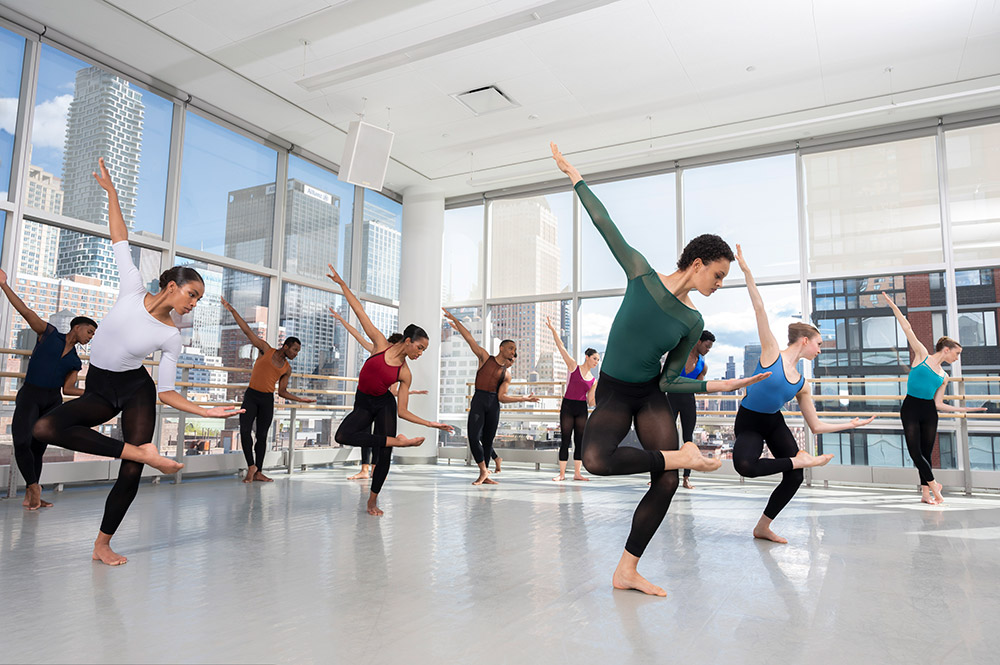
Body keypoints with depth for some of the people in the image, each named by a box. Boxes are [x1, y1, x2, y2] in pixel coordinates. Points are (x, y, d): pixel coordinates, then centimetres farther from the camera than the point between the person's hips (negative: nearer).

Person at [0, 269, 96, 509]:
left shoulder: (76, 362, 14)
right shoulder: (49, 333, 4)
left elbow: (68, 388, 8)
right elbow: (25, 311, -2)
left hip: (53, 401, 4)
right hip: (30, 396, -4)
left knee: (38, 448, 7)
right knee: (22, 442, -17)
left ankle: (30, 496, 14)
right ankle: (34, 487, -2)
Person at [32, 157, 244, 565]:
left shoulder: (172, 337, -9)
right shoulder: (133, 290, -9)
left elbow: (166, 393, -7)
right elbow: (120, 239, -1)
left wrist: (207, 412, -18)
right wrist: (110, 191, 2)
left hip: (136, 392, 0)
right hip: (98, 391, 1)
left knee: (130, 475, -9)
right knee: (45, 428, -29)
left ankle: (103, 544, 13)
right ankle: (141, 451, -20)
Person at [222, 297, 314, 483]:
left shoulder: (287, 368, 9)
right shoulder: (266, 350, 0)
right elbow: (247, 330, -2)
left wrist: (300, 399, 2)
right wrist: (232, 310, -5)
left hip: (267, 400, 3)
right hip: (251, 396, -3)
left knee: (262, 435, 4)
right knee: (245, 430, -16)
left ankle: (258, 472, 9)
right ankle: (251, 466, -5)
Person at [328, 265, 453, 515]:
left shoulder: (405, 374, -8)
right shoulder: (381, 344, -11)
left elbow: (403, 411, -8)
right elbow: (360, 311, -9)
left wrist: (430, 424, -16)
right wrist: (341, 283, -7)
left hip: (385, 405, 1)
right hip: (363, 404, -1)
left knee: (384, 457, -5)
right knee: (342, 436, -29)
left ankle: (373, 500, 16)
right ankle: (396, 441, -18)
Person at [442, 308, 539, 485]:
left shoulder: (506, 374, 11)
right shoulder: (485, 357, 6)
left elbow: (502, 396, 3)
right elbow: (469, 339, 3)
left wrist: (524, 398, -2)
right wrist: (454, 319, 1)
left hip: (494, 405, 3)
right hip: (478, 401, -3)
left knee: (488, 440, 6)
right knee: (474, 437, -13)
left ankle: (485, 476, 15)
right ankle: (483, 470, 3)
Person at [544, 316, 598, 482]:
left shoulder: (593, 380, 10)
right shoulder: (573, 366, 0)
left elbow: (590, 401, 11)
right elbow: (561, 347, -5)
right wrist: (552, 329, -10)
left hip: (582, 409, 4)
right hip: (567, 407, -4)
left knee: (580, 442, 5)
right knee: (565, 440, -1)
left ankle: (577, 473, 13)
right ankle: (562, 473, 5)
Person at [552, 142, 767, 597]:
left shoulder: (692, 323, -3)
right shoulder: (641, 273, -11)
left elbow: (669, 380, -4)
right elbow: (605, 225, -6)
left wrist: (717, 385, -16)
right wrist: (575, 177, -1)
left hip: (652, 397, 4)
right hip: (612, 395, -3)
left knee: (666, 483, -8)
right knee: (596, 460, -32)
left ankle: (626, 571, 4)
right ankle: (679, 456, -13)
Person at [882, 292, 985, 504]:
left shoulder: (944, 377, 14)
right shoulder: (922, 355, 3)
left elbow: (938, 404, 11)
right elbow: (908, 330, -1)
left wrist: (963, 409, 5)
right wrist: (893, 306, -3)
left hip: (929, 412, 5)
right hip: (910, 409, -5)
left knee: (926, 453, 6)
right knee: (915, 452, -8)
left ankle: (926, 493, 13)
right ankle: (933, 484, 7)